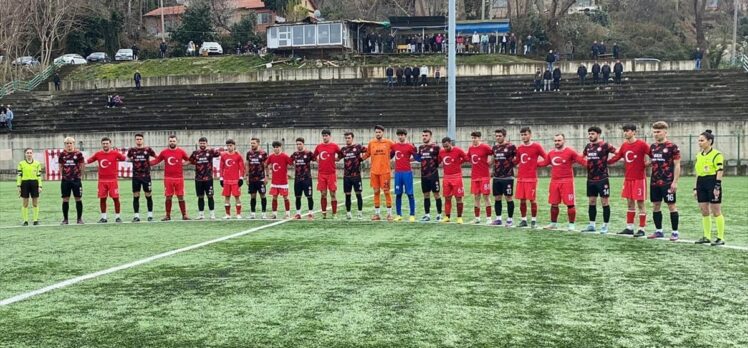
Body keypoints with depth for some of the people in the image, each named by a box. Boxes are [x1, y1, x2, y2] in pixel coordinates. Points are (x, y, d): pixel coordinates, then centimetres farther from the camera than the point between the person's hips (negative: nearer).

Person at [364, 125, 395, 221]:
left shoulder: (388, 142, -1)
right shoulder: (371, 143, 6)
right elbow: (367, 155, 16)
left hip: (385, 171, -3)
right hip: (374, 171, 3)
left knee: (386, 191, -1)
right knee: (376, 192, 7)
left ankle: (389, 213, 6)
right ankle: (377, 213, 13)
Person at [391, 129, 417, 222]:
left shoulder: (410, 146, -3)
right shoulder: (394, 146, 10)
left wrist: (414, 150, -21)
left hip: (407, 172, -4)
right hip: (397, 173, 4)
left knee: (410, 194, -2)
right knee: (398, 194, 7)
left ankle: (412, 215, 1)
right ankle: (398, 215, 13)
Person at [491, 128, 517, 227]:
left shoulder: (511, 146, -8)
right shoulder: (494, 147, 10)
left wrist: (511, 164, -5)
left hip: (507, 177, -6)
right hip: (496, 177, 6)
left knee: (508, 198, -1)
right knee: (497, 198, 9)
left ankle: (510, 219, 7)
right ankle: (498, 219, 18)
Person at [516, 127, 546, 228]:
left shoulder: (536, 146, -4)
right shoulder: (519, 148, 11)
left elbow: (547, 159, -4)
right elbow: (516, 161, 20)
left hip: (531, 178, -5)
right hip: (520, 177, 5)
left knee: (532, 199, -3)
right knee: (522, 200, 6)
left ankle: (534, 220, 7)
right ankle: (524, 220, 15)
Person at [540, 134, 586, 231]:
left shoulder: (570, 152, -6)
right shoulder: (551, 153, 11)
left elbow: (581, 160, -10)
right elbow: (544, 163, 21)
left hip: (567, 181, -5)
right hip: (554, 181, 5)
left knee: (570, 204, -3)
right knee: (553, 204, 12)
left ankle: (571, 224, 6)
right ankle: (553, 223, 25)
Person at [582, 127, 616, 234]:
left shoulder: (604, 145, -10)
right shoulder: (588, 146, 10)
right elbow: (582, 157, 26)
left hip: (602, 179, -7)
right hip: (590, 179, 7)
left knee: (605, 202, 0)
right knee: (591, 202, 11)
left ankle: (605, 226, 6)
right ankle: (592, 225, 20)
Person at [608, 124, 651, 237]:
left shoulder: (641, 144, -10)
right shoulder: (624, 145, 9)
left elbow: (652, 155, -10)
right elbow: (616, 157, 13)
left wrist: (646, 165, -14)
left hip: (639, 179, -6)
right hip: (628, 179, 6)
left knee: (640, 203, -2)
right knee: (630, 203, 11)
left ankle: (642, 229, 3)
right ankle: (629, 228, 18)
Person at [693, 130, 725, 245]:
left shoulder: (717, 154, -8)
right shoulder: (698, 155, 13)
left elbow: (720, 171, -12)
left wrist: (717, 187, -17)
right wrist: (696, 188, 15)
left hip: (712, 183, -7)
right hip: (701, 184, 7)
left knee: (716, 212, -3)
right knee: (704, 212, 8)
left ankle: (721, 238, 4)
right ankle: (707, 237, 16)